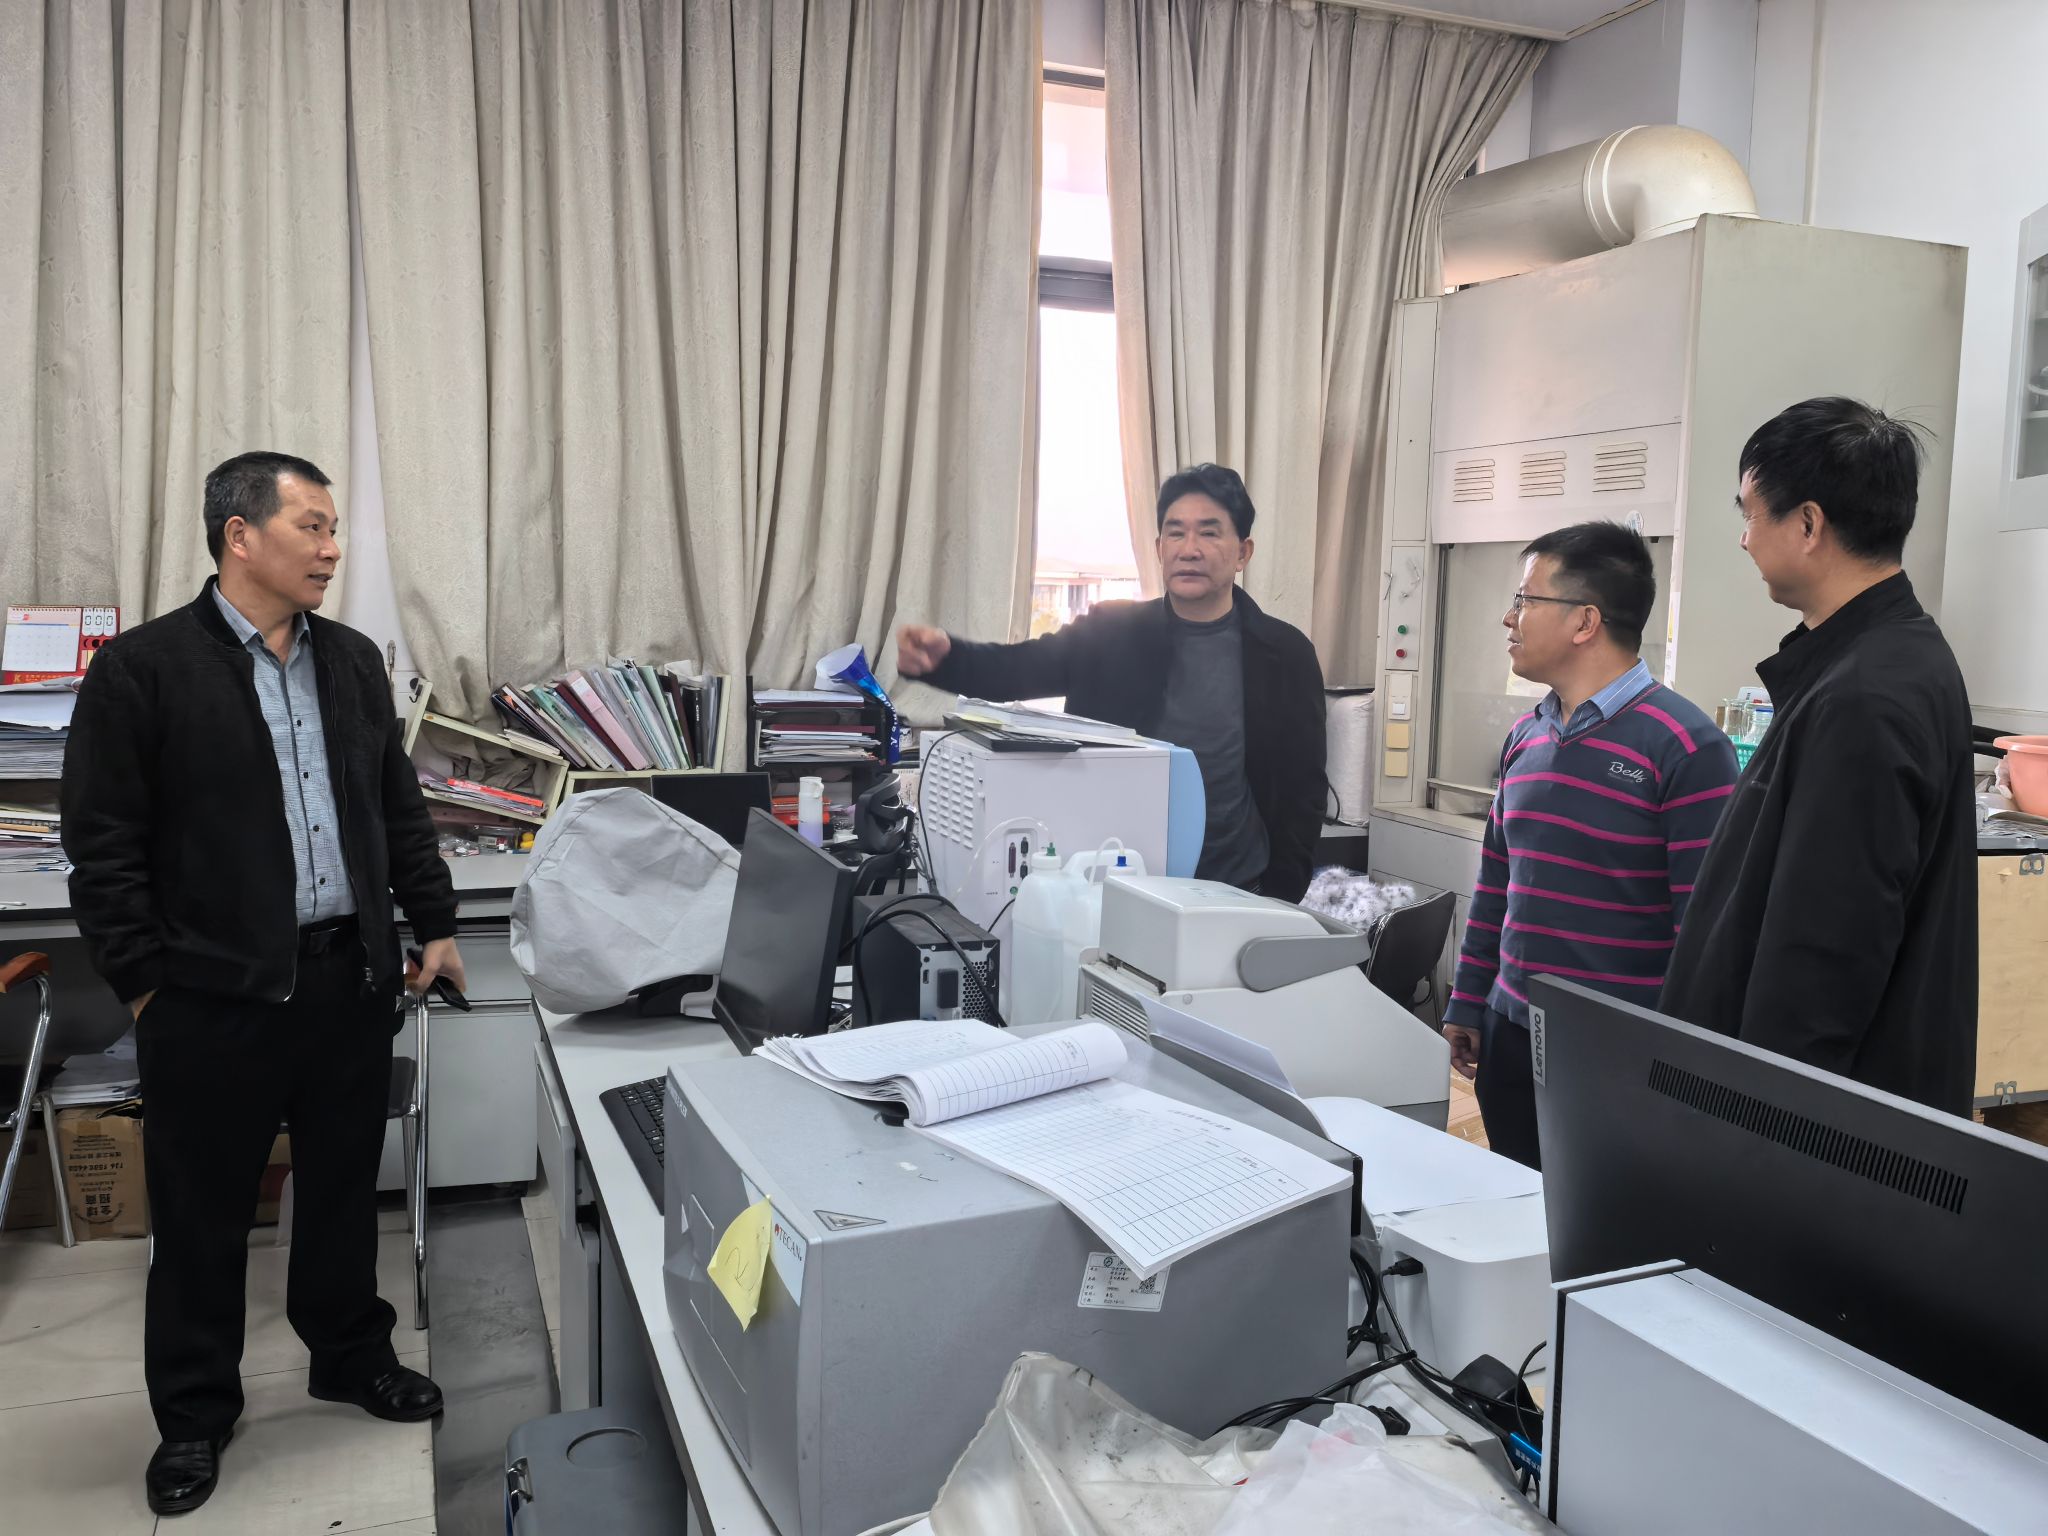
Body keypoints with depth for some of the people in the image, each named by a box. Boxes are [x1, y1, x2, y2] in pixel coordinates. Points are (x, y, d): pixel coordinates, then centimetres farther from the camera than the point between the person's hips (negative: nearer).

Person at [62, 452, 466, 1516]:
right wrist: (142, 981, -9)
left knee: (345, 1185, 17)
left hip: (352, 979, 5)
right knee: (202, 1210, 10)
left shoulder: (353, 662, 8)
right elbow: (103, 846, -7)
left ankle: (351, 1356, 36)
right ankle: (195, 1412, 28)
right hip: (215, 993, -4)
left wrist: (432, 923, 11)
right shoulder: (143, 667, -8)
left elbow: (400, 808, 14)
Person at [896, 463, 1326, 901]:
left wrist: (1280, 901, -4)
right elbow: (1013, 668, -9)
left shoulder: (1285, 653, -1)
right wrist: (942, 655, -30)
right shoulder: (1109, 632, 1)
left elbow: (1302, 789, 2)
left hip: (1234, 895, 0)